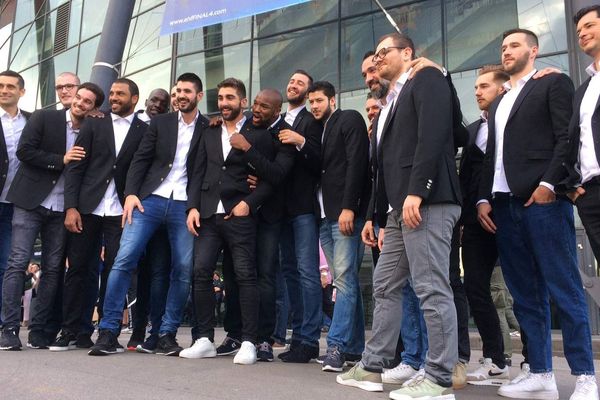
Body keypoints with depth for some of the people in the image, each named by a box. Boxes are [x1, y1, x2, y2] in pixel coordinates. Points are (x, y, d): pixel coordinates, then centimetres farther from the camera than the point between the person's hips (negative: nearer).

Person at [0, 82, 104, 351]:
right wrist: (61, 160, -11)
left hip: (62, 209, 3)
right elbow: (24, 151, -6)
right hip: (31, 202, -3)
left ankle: (38, 331, 10)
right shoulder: (44, 118, 2)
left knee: (53, 269, 3)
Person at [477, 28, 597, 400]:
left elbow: (567, 137, -4)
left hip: (543, 199, -6)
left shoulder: (554, 83, 8)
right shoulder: (499, 102, 26)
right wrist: (484, 198, 10)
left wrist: (549, 183, -16)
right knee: (526, 295, 4)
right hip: (505, 204, 6)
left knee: (565, 290, -6)